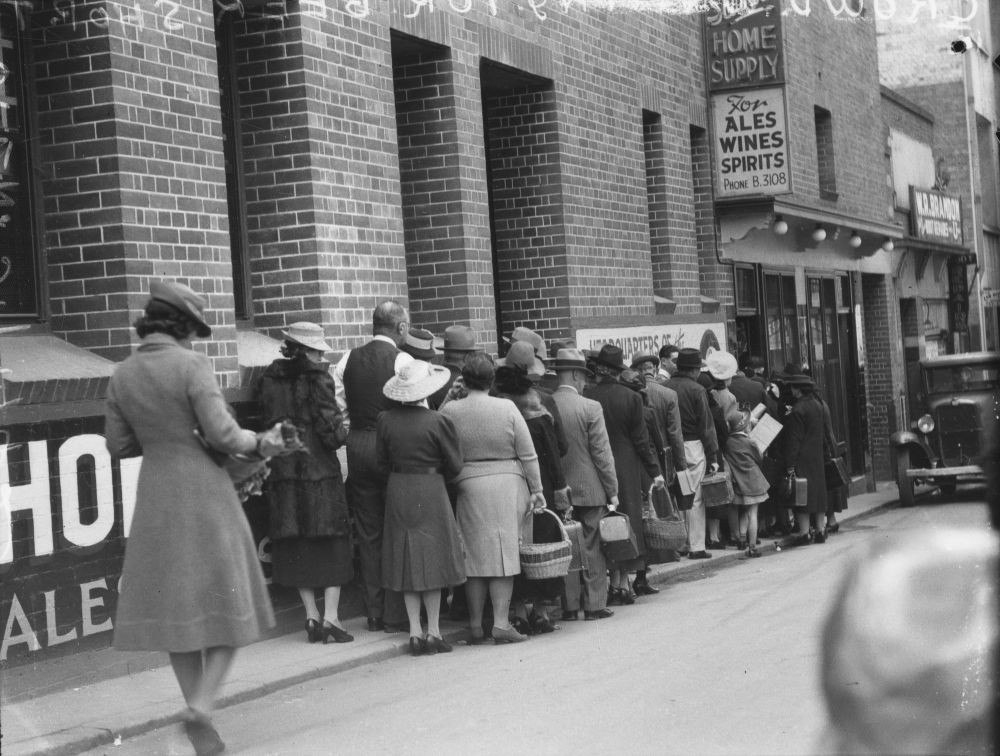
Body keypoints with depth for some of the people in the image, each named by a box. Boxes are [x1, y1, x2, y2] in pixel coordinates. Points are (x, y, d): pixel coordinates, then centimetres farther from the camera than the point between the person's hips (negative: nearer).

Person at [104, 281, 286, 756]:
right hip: (204, 493, -5)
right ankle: (202, 706, -13)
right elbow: (222, 435, -17)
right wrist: (262, 444, 0)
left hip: (156, 498, 5)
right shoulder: (191, 365, -13)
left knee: (174, 605, 13)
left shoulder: (123, 375, 3)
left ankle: (196, 708, 17)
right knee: (227, 604, 4)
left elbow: (117, 445, 6)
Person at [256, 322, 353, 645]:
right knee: (331, 540, 4)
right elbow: (330, 427, -14)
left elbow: (264, 416, 8)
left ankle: (312, 616, 9)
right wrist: (339, 434, 5)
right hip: (319, 468, -4)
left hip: (282, 470, 4)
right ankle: (330, 615, -2)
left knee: (297, 544, 10)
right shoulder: (317, 377, -10)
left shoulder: (269, 379, 5)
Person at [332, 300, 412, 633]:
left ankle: (374, 613, 17)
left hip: (357, 446, 5)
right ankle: (395, 615, 4)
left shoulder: (348, 359, 5)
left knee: (367, 533, 11)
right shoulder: (402, 361, -10)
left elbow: (337, 409, 6)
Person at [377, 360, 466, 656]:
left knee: (406, 562, 9)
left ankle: (415, 632, 9)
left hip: (397, 493, 4)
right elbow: (454, 465, -6)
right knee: (432, 559, 5)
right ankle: (433, 631, 5)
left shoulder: (385, 421, -3)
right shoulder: (436, 421, -13)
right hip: (430, 493, -4)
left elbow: (382, 462, 5)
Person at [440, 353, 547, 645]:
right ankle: (501, 623, -1)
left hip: (468, 487, 1)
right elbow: (528, 455, -1)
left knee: (475, 555, 9)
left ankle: (475, 625, 14)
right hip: (508, 486, -1)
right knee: (503, 553, 3)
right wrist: (536, 490, 9)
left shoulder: (449, 411, -5)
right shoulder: (507, 408, -5)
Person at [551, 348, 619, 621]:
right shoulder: (590, 408, -12)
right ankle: (595, 605, 9)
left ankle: (569, 606, 12)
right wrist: (612, 490, -2)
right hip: (589, 490, -3)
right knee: (592, 549, 5)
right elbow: (602, 454, -10)